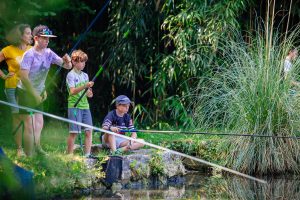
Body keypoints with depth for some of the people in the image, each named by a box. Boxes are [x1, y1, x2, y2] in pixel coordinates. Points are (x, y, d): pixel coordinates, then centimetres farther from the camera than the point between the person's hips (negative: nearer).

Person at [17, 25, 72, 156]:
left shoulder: (48, 53, 2)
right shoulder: (29, 54, -17)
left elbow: (67, 66, 4)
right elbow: (23, 76, -21)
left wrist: (67, 61, -20)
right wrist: (34, 94, -19)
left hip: (38, 93, 7)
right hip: (25, 92, -7)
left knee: (39, 123, 12)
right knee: (30, 124, -9)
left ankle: (37, 149, 27)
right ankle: (29, 156, -5)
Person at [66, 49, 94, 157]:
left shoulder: (85, 75, 15)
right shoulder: (71, 75, -5)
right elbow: (72, 91, -17)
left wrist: (89, 93, -6)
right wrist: (85, 86, -30)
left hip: (85, 106, 6)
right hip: (74, 106, -6)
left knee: (88, 131, 0)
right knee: (73, 132, -5)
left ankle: (87, 154, 1)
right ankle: (70, 155, 0)